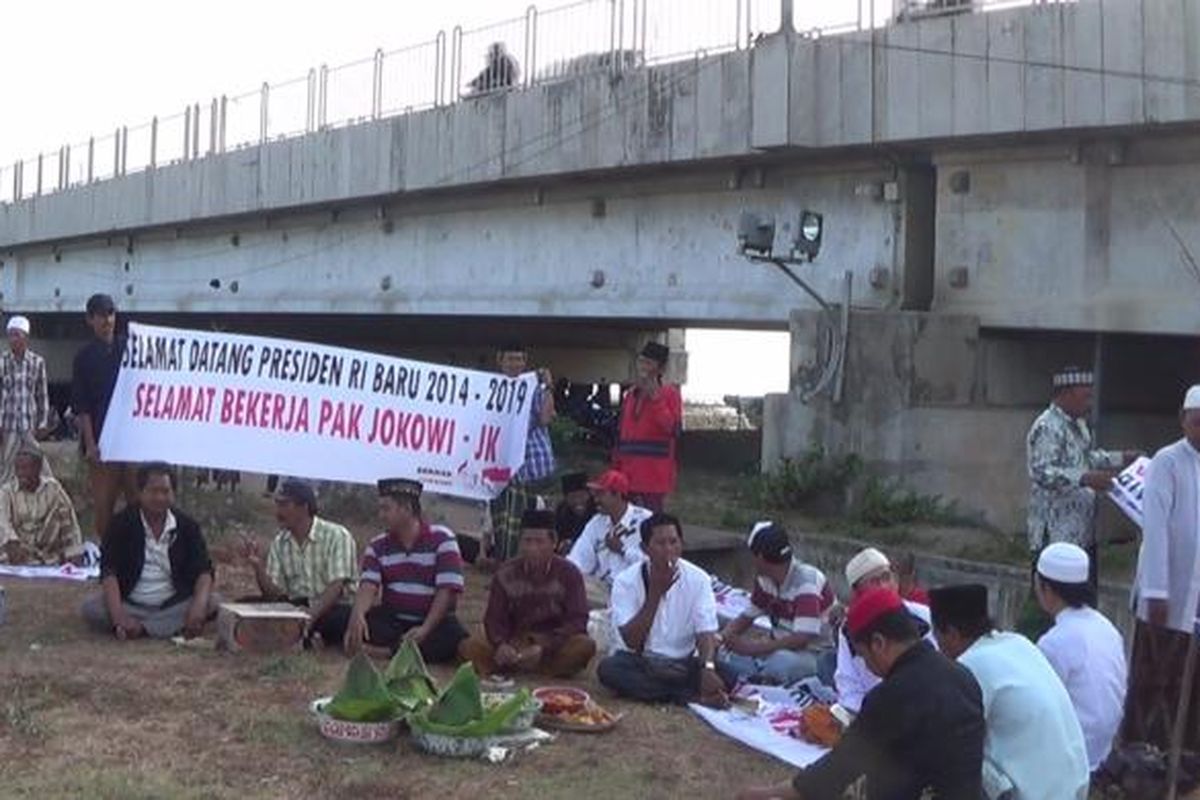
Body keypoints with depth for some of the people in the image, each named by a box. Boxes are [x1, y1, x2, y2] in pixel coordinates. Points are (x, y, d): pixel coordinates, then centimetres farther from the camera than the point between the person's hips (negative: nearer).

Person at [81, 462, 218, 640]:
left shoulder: (187, 526, 0)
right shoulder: (122, 523, -5)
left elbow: (203, 571, -8)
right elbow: (109, 572, -15)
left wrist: (199, 607, -30)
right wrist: (119, 617, -32)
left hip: (174, 607, 1)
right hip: (130, 606, -1)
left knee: (214, 602, -25)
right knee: (91, 608, -28)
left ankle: (138, 629, -27)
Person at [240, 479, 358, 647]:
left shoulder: (336, 536, -12)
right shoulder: (279, 543, 6)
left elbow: (336, 587, -20)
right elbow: (273, 593, 3)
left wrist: (311, 616, -34)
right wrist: (258, 567, -15)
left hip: (334, 608, -6)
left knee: (340, 618, -40)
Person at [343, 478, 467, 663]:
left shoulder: (442, 540, -7)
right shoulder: (378, 546, 5)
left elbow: (447, 591, -14)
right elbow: (368, 586, -10)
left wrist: (425, 629, -27)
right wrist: (357, 615, -32)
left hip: (434, 620, -3)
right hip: (392, 620, 3)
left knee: (454, 639, -35)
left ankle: (386, 650, -32)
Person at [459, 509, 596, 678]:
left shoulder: (569, 573, -6)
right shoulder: (506, 574, 0)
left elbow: (577, 620, -12)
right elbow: (494, 618, -1)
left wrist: (544, 648, -28)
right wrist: (501, 644, -25)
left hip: (555, 644, -1)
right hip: (515, 644, 2)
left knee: (585, 646, -33)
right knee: (469, 647, -22)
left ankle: (508, 670, -28)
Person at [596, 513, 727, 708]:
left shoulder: (698, 579, -6)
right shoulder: (626, 581, -10)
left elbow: (705, 633, -14)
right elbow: (632, 641, -16)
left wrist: (708, 668, -35)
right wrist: (655, 593, -23)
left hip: (683, 665, -1)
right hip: (638, 664, 1)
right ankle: (695, 697, -29)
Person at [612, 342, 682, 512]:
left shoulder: (670, 393, -2)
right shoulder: (630, 395, 15)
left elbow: (674, 428, -17)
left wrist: (656, 398, -19)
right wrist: (616, 469, 16)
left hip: (654, 477, -6)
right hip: (629, 476, 6)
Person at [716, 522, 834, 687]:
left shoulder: (807, 582, -20)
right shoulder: (765, 580, 3)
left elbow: (801, 639, -28)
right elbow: (747, 618, 13)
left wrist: (755, 647, -28)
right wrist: (724, 636, -8)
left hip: (816, 653, -7)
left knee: (779, 663, -39)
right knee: (724, 653, -16)